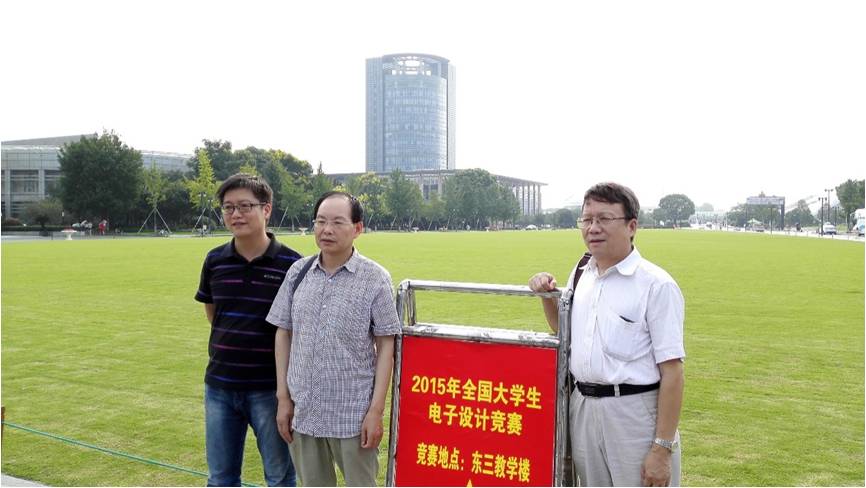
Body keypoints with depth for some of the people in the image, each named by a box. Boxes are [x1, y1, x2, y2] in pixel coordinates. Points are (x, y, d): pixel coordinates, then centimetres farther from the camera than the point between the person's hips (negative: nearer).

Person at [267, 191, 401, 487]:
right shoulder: (298, 272, 2)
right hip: (303, 411, 4)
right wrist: (283, 397, 5)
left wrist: (376, 410, -10)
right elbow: (283, 334, 7)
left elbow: (385, 345, -7)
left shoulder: (374, 278, -8)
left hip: (354, 415, -3)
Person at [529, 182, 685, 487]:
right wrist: (547, 296, 6)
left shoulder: (656, 285, -13)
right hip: (582, 409, 6)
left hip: (634, 413, -6)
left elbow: (671, 371, -15)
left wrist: (663, 448, -17)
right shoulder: (580, 275, 8)